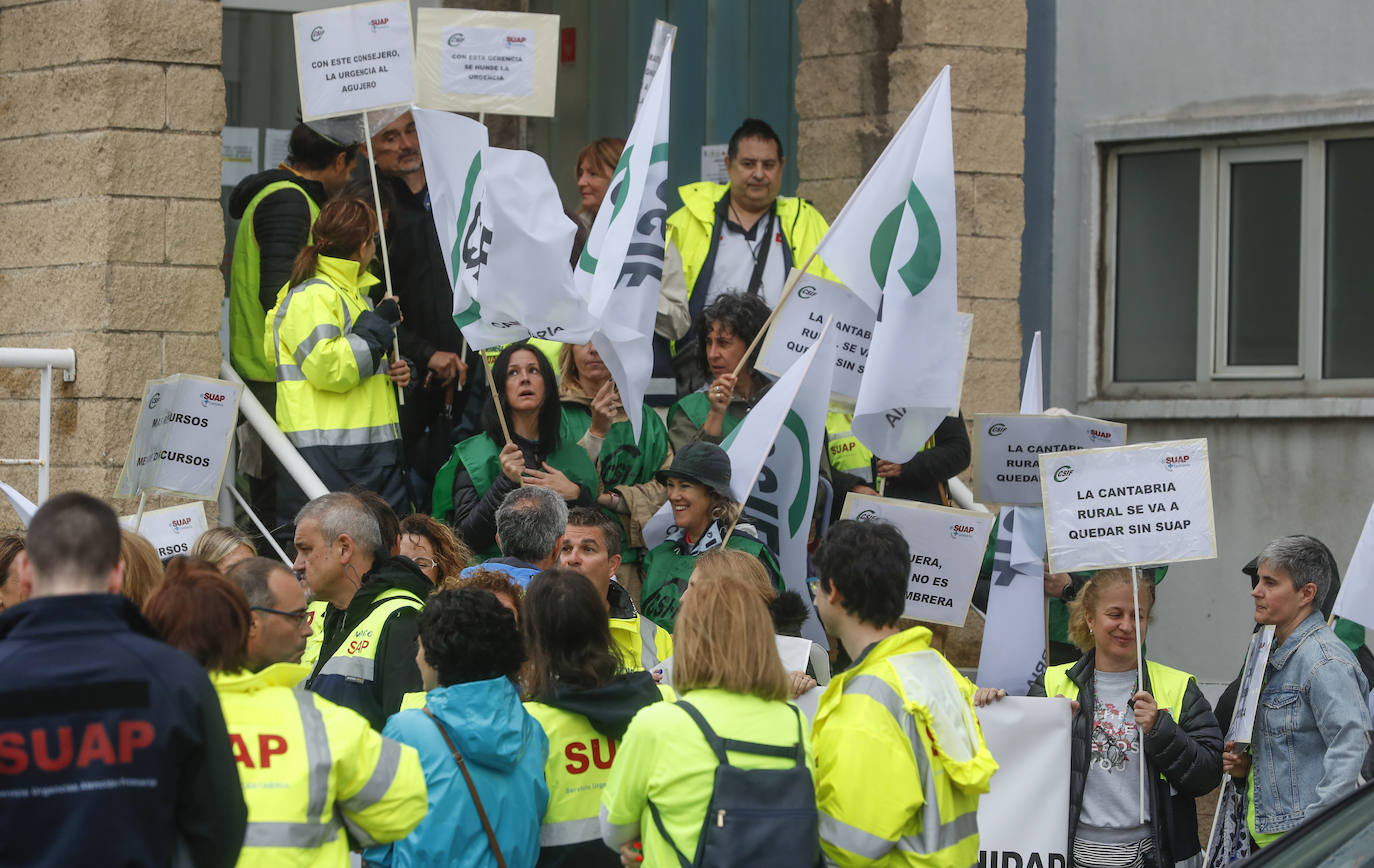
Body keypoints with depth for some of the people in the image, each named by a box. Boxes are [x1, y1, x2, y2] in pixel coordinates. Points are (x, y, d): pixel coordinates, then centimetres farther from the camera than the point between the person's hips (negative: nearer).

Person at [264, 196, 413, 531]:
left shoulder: (356, 295, 23)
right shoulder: (310, 296, -9)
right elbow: (328, 368, -21)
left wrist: (396, 371, 14)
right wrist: (378, 325, -12)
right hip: (327, 451, -10)